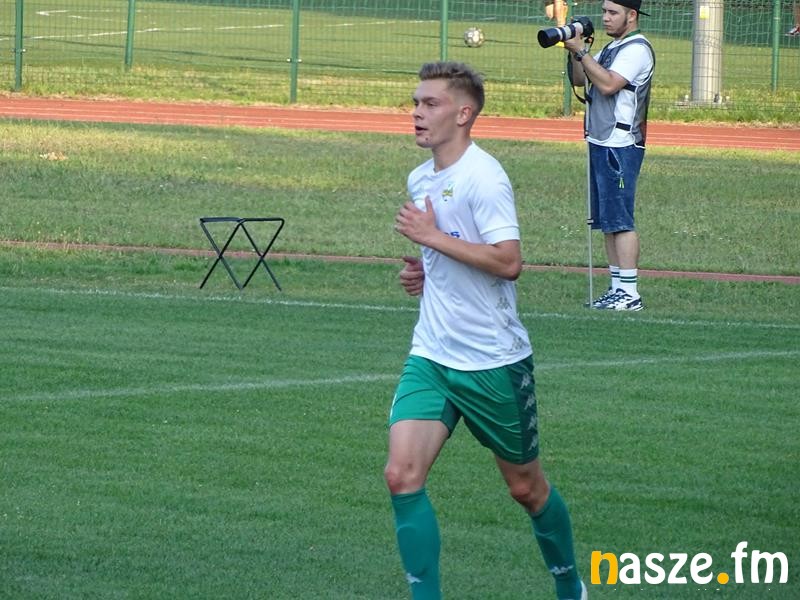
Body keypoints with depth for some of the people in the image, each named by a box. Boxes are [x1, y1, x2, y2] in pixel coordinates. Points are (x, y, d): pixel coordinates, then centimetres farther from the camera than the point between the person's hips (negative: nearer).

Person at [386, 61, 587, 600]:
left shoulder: (483, 176, -16)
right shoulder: (420, 180, 10)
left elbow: (508, 261, -26)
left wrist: (432, 236, -22)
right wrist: (422, 270, 7)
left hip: (494, 362, -6)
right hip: (431, 358, 6)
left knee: (526, 487, 10)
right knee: (403, 475, -13)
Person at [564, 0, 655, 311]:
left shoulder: (637, 49, -11)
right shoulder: (611, 48, 19)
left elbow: (608, 84, -22)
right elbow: (580, 80, 19)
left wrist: (581, 51, -18)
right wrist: (573, 51, 4)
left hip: (621, 147, -10)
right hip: (600, 144, 10)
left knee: (619, 220, -11)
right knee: (607, 221, 10)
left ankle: (629, 292, -11)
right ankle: (617, 288, 14)